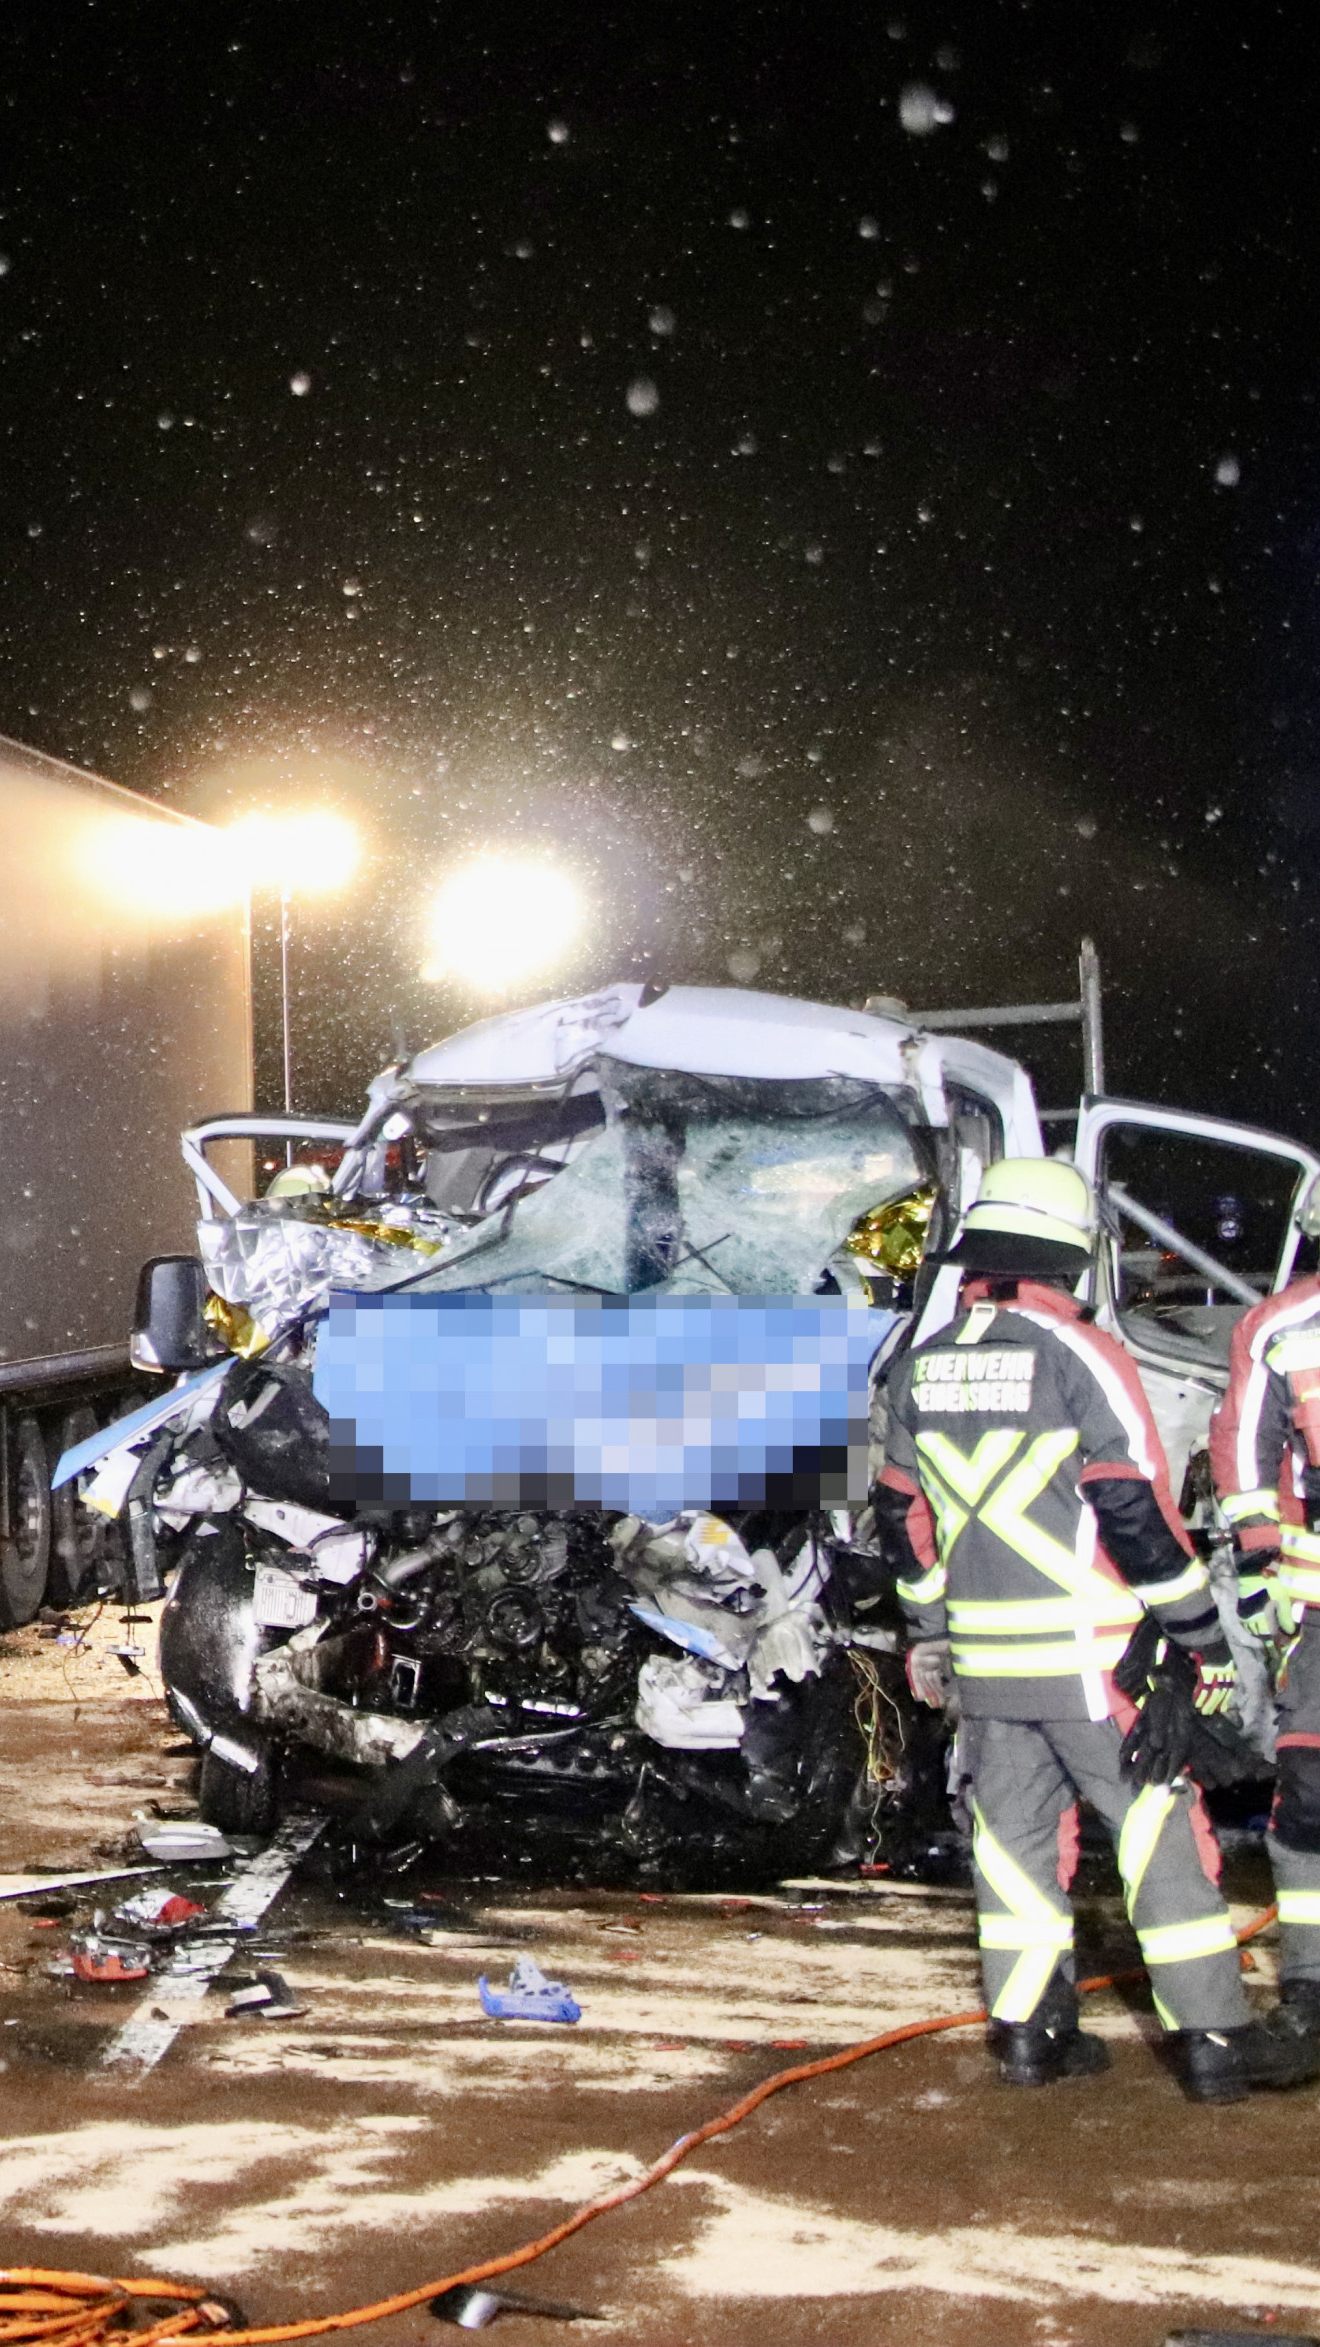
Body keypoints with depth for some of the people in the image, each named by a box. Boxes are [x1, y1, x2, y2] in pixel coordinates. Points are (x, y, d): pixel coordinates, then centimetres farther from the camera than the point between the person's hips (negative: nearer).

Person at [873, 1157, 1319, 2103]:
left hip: (983, 1658, 6)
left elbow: (905, 1511, 14)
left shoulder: (922, 1365, 7)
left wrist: (925, 1628, 25)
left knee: (1016, 1831, 14)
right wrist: (1203, 1632, -7)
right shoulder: (1082, 1356, -13)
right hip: (1085, 1653, -6)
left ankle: (1028, 2031, 19)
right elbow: (1136, 1509, -15)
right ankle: (1215, 2039, 9)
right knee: (1161, 1829, 4)